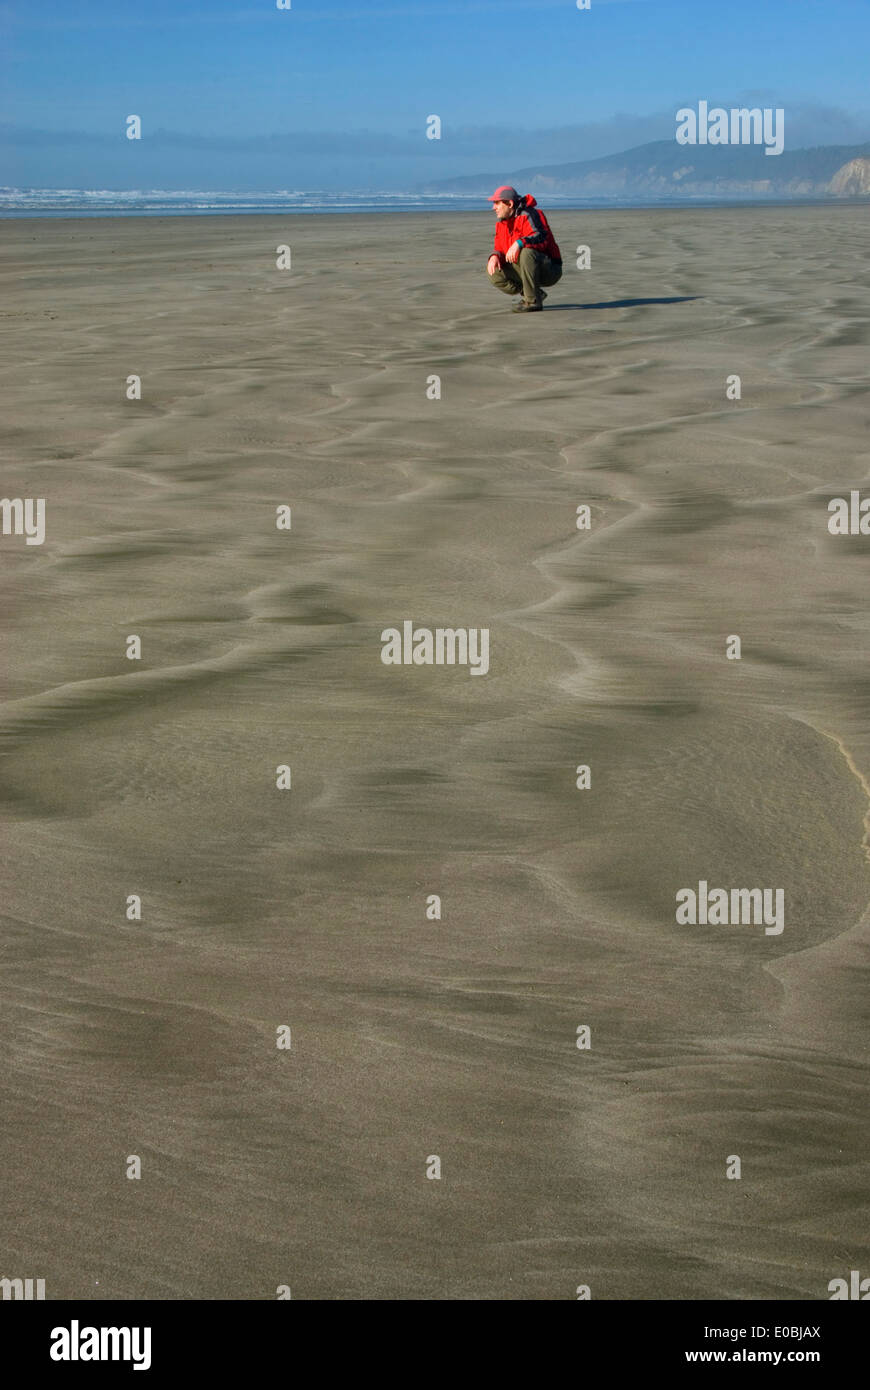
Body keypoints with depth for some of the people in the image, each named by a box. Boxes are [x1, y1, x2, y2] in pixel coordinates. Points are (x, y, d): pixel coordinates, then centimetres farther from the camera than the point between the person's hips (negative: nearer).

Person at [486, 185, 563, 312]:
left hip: (549, 270, -8)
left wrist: (519, 243, -46)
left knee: (526, 252, -37)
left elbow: (541, 238, -31)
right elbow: (500, 249, 10)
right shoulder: (501, 222, 10)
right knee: (493, 271, -6)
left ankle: (533, 301, -24)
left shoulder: (528, 215, -17)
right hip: (524, 270, 8)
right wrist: (495, 256, -14)